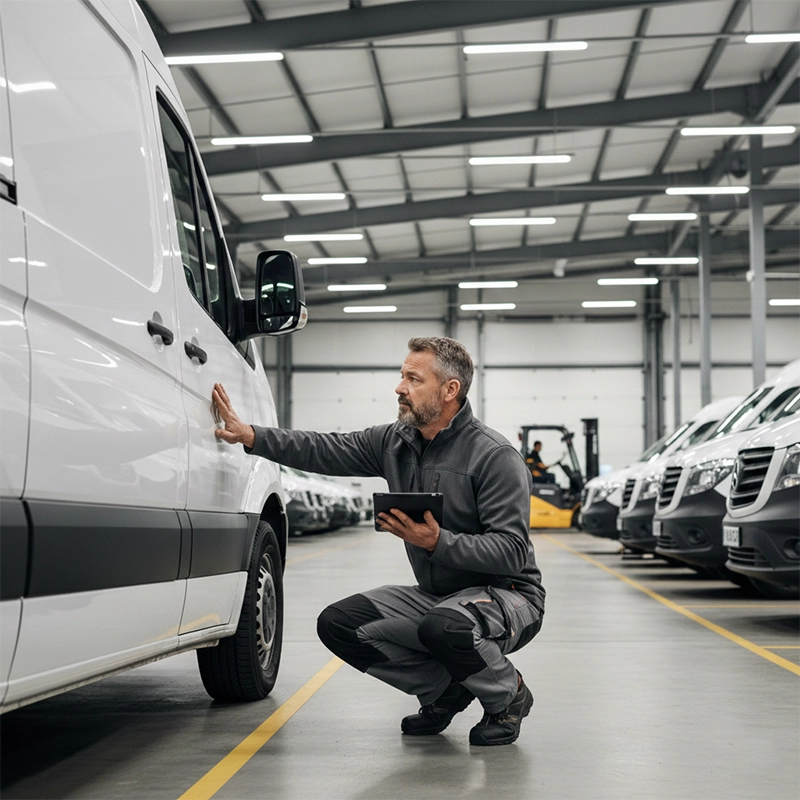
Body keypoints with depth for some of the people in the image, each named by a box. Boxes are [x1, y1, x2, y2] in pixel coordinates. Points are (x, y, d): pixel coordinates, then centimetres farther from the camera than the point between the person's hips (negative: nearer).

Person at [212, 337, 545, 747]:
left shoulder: (495, 456, -18)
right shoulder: (396, 441, 4)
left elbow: (512, 551, -23)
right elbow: (326, 450, 4)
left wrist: (437, 542, -34)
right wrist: (251, 436, -7)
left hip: (508, 595, -7)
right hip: (435, 595, 7)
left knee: (443, 627, -39)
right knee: (338, 624, -7)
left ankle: (507, 696, -5)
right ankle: (446, 689, 7)